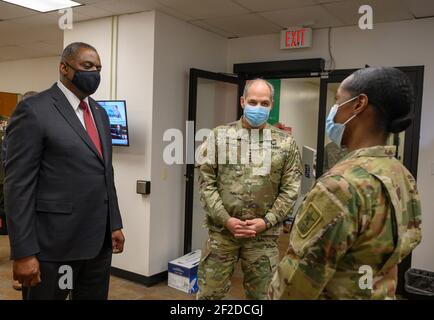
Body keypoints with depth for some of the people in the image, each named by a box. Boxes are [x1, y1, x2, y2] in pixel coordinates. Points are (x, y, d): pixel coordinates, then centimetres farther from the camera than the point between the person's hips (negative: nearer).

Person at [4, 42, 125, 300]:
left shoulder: (100, 113, 13)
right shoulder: (34, 111, -9)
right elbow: (18, 186, -13)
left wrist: (115, 224, 12)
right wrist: (23, 253, -15)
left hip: (100, 240, 7)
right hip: (54, 244, -6)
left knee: (96, 296, 16)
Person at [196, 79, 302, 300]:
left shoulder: (285, 142, 2)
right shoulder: (220, 136, 1)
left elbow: (290, 189, 0)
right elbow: (206, 182, -2)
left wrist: (266, 221, -10)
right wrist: (226, 219, -10)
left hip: (264, 234, 1)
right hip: (222, 230, 0)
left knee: (260, 294, 15)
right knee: (209, 292, 9)